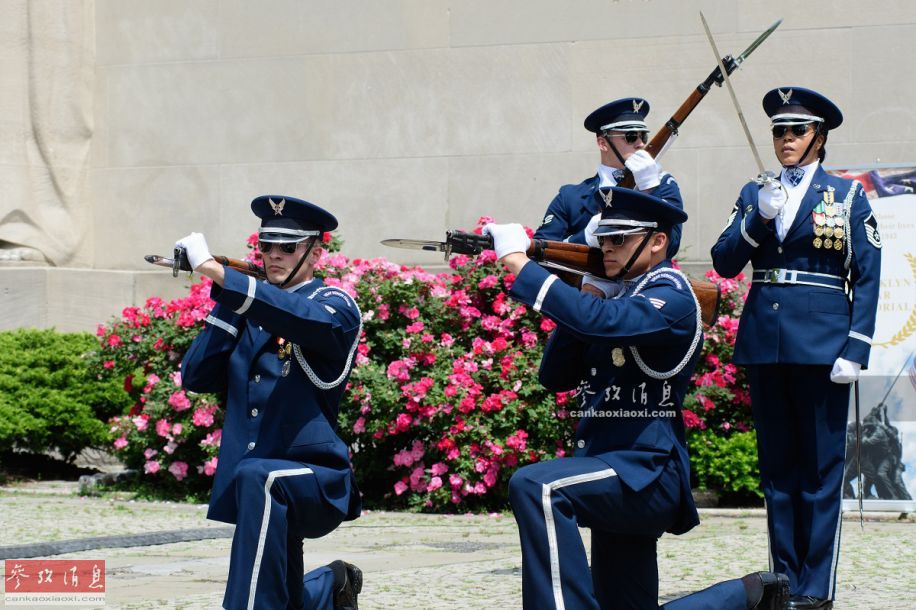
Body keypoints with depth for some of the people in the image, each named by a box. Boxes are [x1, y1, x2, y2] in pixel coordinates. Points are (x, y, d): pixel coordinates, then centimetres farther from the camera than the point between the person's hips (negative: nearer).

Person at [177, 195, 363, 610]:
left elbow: (300, 316, -30)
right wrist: (227, 303, -6)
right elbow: (196, 378, 3)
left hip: (316, 483, -7)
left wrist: (214, 270, -35)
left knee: (257, 477, -39)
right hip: (269, 498, 7)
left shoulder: (336, 306, -5)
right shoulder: (249, 311, 13)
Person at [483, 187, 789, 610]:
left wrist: (519, 263, -27)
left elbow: (600, 321, -29)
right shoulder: (616, 296, 17)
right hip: (619, 479, 9)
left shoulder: (671, 297, -9)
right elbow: (555, 377, 13)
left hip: (646, 472, -9)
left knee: (534, 486, -33)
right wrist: (584, 299, 1)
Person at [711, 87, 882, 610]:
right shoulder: (754, 193, 13)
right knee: (777, 468, 9)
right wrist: (759, 219, -10)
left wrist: (855, 350, -10)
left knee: (821, 469, -2)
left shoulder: (848, 196, 3)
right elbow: (725, 262, 5)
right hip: (765, 345, 4)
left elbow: (867, 278, -1)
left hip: (821, 347, -4)